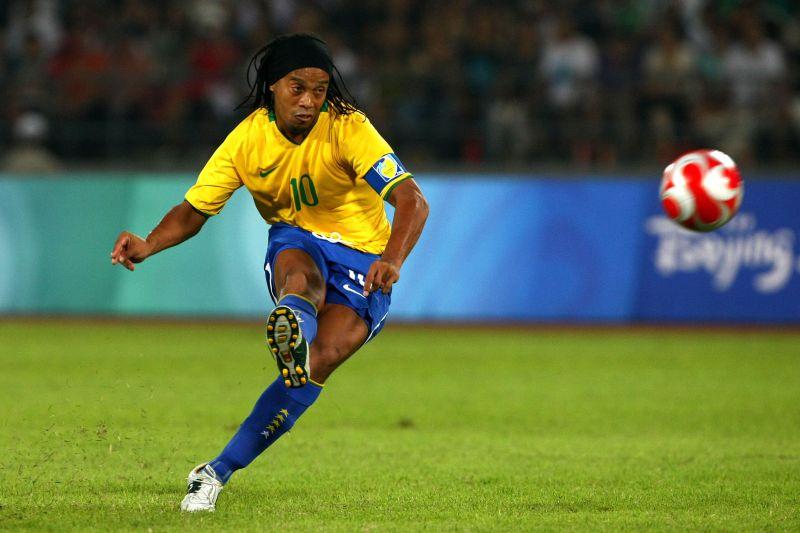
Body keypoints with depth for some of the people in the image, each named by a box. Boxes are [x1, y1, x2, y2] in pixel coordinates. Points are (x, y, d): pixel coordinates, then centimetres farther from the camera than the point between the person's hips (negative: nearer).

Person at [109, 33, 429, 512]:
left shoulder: (347, 129, -20)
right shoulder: (247, 139, -9)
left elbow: (412, 201, -28)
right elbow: (194, 210, -4)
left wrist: (393, 260, -48)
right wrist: (147, 246, -25)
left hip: (362, 257, -2)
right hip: (295, 239, 2)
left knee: (323, 357, -26)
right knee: (301, 277, -38)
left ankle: (218, 473, -22)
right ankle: (292, 326, -76)